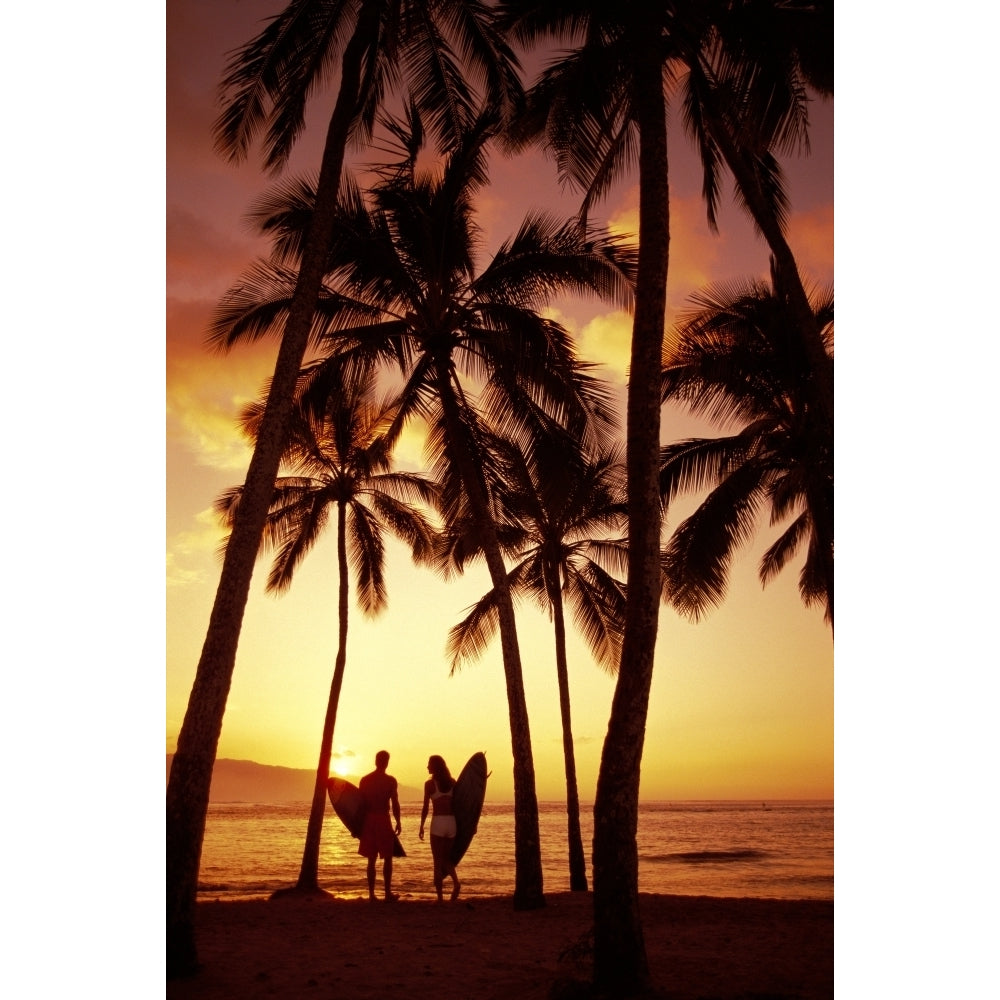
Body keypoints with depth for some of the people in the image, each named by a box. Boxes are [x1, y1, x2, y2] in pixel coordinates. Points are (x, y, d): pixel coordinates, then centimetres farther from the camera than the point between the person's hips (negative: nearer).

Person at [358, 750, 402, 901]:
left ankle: (371, 893, 11)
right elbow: (395, 804, -8)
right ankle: (388, 893, 6)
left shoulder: (364, 780, 3)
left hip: (368, 821, 3)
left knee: (371, 859, 11)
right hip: (383, 820, -3)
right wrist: (398, 822, 3)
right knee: (387, 858, 7)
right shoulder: (390, 780, -7)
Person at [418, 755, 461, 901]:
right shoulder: (453, 782, 8)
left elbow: (425, 808, -3)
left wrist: (421, 826, 6)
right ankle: (456, 882, -6)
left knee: (438, 861, 5)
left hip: (438, 822, -4)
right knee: (447, 858, 18)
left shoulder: (429, 783, -3)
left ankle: (440, 897, 4)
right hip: (452, 822, 4)